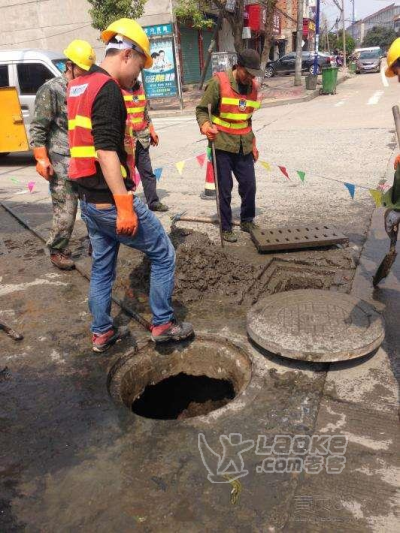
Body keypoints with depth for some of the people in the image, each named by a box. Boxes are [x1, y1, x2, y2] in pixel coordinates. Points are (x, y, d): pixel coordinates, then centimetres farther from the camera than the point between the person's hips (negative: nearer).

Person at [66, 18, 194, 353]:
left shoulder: (79, 86, 15)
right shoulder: (108, 89, -15)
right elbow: (106, 151, -24)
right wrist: (124, 204, -26)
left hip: (88, 198, 10)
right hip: (109, 199, -9)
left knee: (102, 266, 18)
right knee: (163, 253, 4)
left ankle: (102, 333, 28)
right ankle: (163, 324, 14)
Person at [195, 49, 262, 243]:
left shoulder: (253, 86, 9)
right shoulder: (219, 82, -10)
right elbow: (202, 110, -8)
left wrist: (252, 143, 18)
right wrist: (205, 125, -29)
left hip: (243, 146, 5)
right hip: (222, 144, -5)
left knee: (249, 185, 7)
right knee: (224, 189, 1)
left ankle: (247, 221, 26)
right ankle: (226, 228, 14)